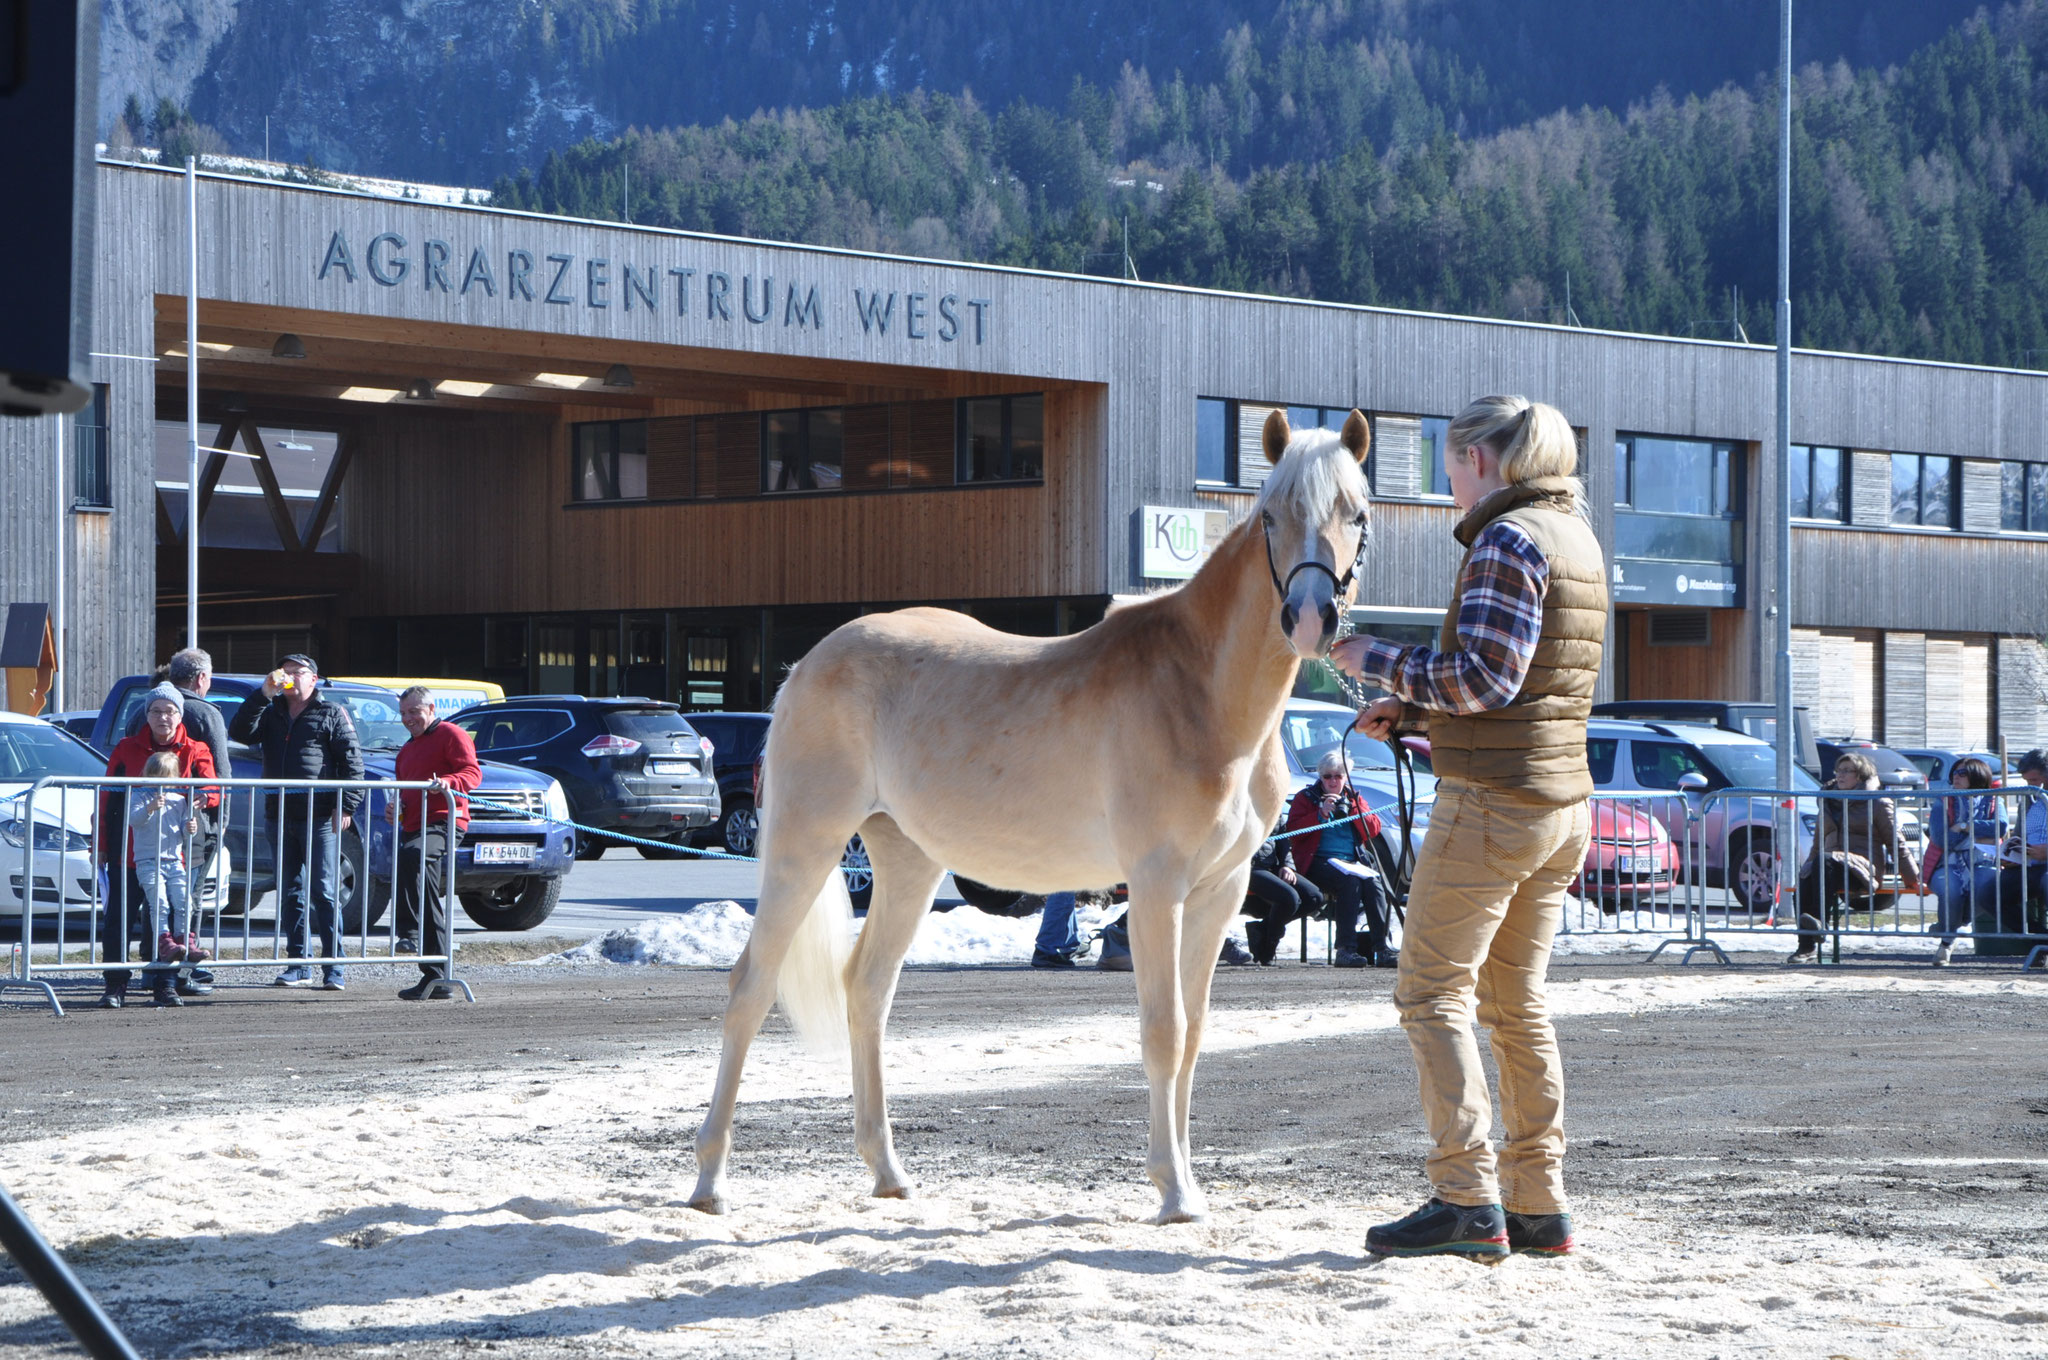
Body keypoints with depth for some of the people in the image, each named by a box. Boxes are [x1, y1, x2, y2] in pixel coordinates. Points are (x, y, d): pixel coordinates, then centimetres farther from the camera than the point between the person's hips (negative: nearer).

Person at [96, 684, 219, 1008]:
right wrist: (102, 844, 4)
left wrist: (206, 796, -33)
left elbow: (215, 787, -8)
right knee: (119, 919, -2)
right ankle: (115, 985, 3)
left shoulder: (194, 752, 6)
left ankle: (165, 984, 10)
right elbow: (107, 799, 8)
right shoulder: (126, 750, 7)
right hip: (127, 852, 0)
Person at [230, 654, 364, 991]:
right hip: (282, 817, 5)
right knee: (291, 895, 7)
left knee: (324, 893, -8)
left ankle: (333, 968, -8)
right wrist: (263, 695, -6)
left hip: (319, 818, -5)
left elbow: (352, 762, -1)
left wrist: (346, 807, -10)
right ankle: (298, 966, 12)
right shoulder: (271, 713, 18)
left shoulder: (331, 714, 4)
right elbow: (239, 732, 2)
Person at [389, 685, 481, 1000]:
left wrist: (448, 783, -30)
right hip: (414, 827, 9)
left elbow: (472, 772, -10)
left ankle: (411, 934, -44)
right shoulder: (407, 749, 30)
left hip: (443, 823, -9)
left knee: (413, 856, -39)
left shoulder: (450, 735, 3)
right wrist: (398, 807, 17)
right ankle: (437, 980, 10)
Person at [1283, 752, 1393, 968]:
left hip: (1355, 860, 4)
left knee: (1373, 882, -29)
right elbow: (1293, 831, -2)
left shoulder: (1353, 798, 23)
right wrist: (1321, 813, -10)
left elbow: (1374, 828, 12)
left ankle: (1380, 948, -34)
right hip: (1319, 861, -4)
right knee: (1350, 881, -34)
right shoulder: (1306, 798, 13)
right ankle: (1346, 948, -39)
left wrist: (1352, 810, -1)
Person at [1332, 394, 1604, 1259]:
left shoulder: (1507, 540, -13)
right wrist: (1410, 715, 15)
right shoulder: (1577, 540, 16)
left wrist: (1379, 662, -11)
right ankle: (1539, 1206, 14)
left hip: (1491, 801, -9)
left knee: (1432, 994, -4)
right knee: (1517, 1003, 13)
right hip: (1564, 803, 9)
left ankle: (1467, 1202, -11)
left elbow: (1485, 677, -22)